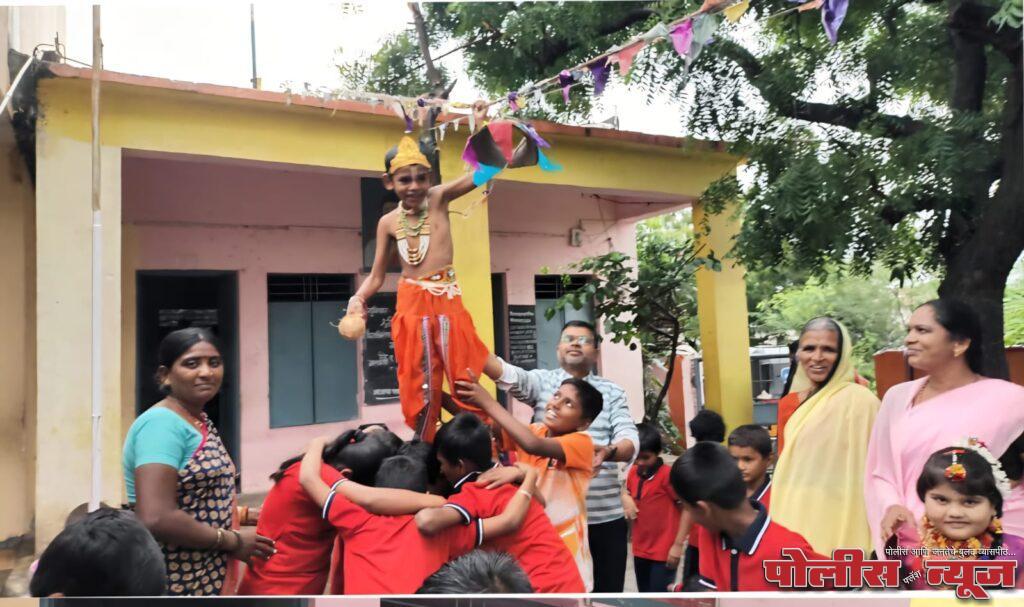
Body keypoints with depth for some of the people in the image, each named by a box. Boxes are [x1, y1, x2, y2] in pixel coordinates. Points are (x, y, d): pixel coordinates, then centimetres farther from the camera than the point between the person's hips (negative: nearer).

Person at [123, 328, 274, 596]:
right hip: (173, 583, -8)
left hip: (205, 577, 8)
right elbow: (156, 520, -27)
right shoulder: (162, 423, -18)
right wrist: (232, 541, -17)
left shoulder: (203, 423, 9)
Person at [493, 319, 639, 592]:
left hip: (606, 511, 1)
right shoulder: (541, 381, 3)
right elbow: (508, 374, -17)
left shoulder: (612, 391, 6)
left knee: (610, 586, 11)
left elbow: (630, 439, -5)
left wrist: (609, 452, -30)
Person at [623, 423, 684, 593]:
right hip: (640, 548, 7)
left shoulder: (667, 475, -17)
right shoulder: (633, 472, 2)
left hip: (664, 551, -7)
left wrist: (678, 544, -14)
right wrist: (625, 498, -2)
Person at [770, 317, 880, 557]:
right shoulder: (804, 401, 10)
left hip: (831, 530, -7)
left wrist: (849, 544, -16)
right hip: (796, 526, 7)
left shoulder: (857, 400, -14)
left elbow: (863, 474, -15)